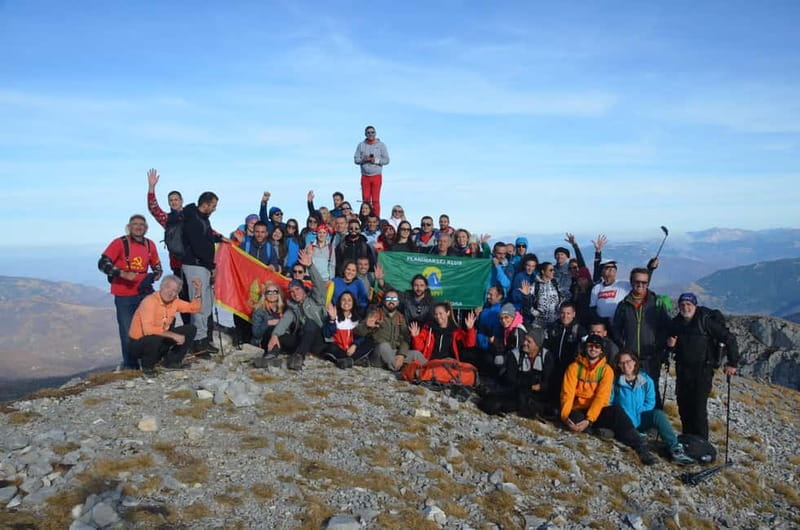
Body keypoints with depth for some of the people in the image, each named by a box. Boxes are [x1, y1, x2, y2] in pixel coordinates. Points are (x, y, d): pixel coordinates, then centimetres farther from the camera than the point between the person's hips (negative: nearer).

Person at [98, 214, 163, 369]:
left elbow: (157, 267, 20)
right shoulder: (119, 243, -5)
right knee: (128, 332, 1)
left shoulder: (149, 245, 8)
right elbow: (102, 263, -12)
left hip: (144, 292, 3)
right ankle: (130, 365, 16)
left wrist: (152, 277, -1)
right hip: (124, 295, -3)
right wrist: (123, 274, -23)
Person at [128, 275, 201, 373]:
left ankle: (172, 361, 9)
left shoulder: (174, 301, -2)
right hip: (139, 343, -7)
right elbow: (148, 329, -35)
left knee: (191, 329, -2)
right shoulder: (149, 301, -24)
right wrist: (173, 335, -32)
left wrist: (198, 292, -8)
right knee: (155, 338, -39)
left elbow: (194, 308, 7)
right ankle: (147, 366, -8)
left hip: (161, 338, 7)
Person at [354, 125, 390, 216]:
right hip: (365, 176, 2)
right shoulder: (361, 145, 9)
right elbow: (356, 159, 5)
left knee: (375, 200, -3)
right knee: (365, 199, 2)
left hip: (377, 176, -2)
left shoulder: (381, 145, 4)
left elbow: (386, 160, 1)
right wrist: (363, 159, -15)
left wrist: (376, 160, -14)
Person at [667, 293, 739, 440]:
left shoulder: (706, 320, -14)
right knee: (683, 406, 10)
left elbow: (729, 338, -10)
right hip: (682, 370, 6)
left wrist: (732, 363, -12)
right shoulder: (676, 322, 5)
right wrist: (671, 345, -5)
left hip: (703, 370, -6)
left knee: (698, 407, -9)